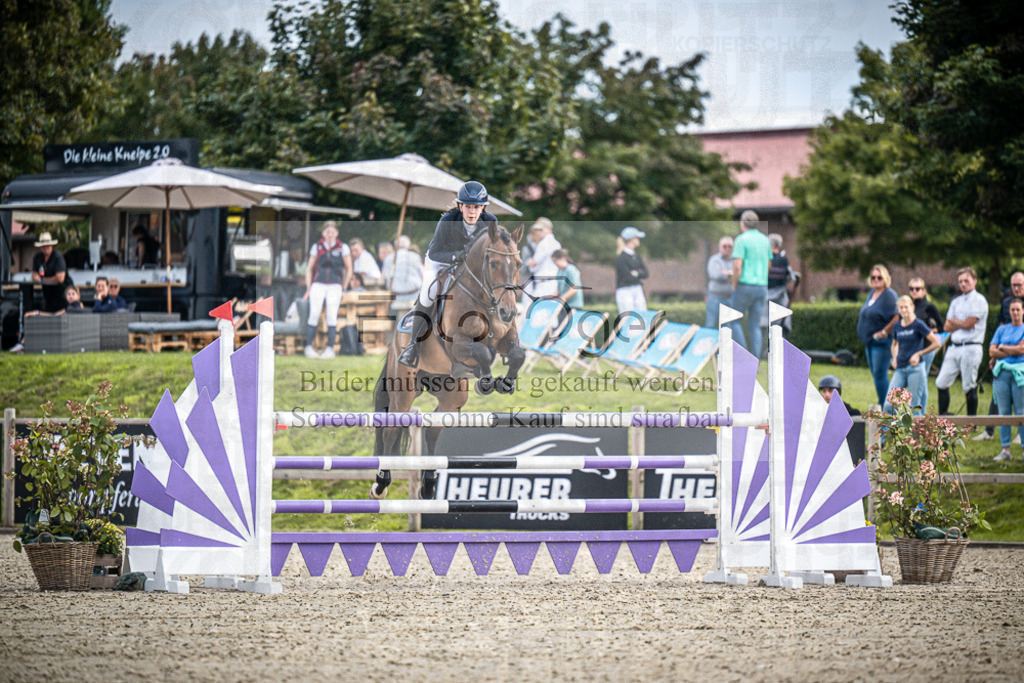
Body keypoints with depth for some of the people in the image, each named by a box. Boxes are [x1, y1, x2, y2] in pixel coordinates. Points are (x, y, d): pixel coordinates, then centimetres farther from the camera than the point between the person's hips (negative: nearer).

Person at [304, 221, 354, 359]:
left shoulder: (343, 248, 4)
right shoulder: (317, 247, 8)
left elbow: (349, 269, 12)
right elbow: (309, 268, 15)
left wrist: (344, 289, 9)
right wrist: (308, 289, 10)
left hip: (335, 285, -1)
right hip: (318, 284, 1)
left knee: (331, 316, -12)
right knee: (314, 314, -14)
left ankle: (330, 348, -9)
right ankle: (308, 346, -11)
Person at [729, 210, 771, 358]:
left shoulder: (741, 240, -10)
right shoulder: (764, 240, 11)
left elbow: (737, 266, -18)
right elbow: (769, 264, 20)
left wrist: (734, 284, -5)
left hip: (745, 285, -6)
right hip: (762, 287, 6)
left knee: (735, 321, 8)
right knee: (755, 325, 8)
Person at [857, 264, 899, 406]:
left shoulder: (889, 295, -13)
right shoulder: (872, 293, 14)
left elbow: (897, 317, -23)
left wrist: (884, 332, -18)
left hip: (881, 341, -9)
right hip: (869, 341, 9)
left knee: (880, 374, -9)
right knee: (875, 374, 12)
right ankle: (882, 406, 17)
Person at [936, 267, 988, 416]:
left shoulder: (979, 300, -4)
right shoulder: (956, 302, 18)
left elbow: (969, 324, -12)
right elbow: (947, 327, 12)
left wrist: (954, 321, 5)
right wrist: (961, 323, -4)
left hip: (971, 347, -7)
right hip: (954, 346, 7)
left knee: (969, 387, -3)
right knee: (941, 383, 3)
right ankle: (942, 416, 11)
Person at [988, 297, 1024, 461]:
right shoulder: (1002, 329, 16)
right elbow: (992, 351, 7)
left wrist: (1002, 348, 1)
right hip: (1001, 373, 3)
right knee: (1003, 412, 2)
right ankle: (1005, 450, 4)